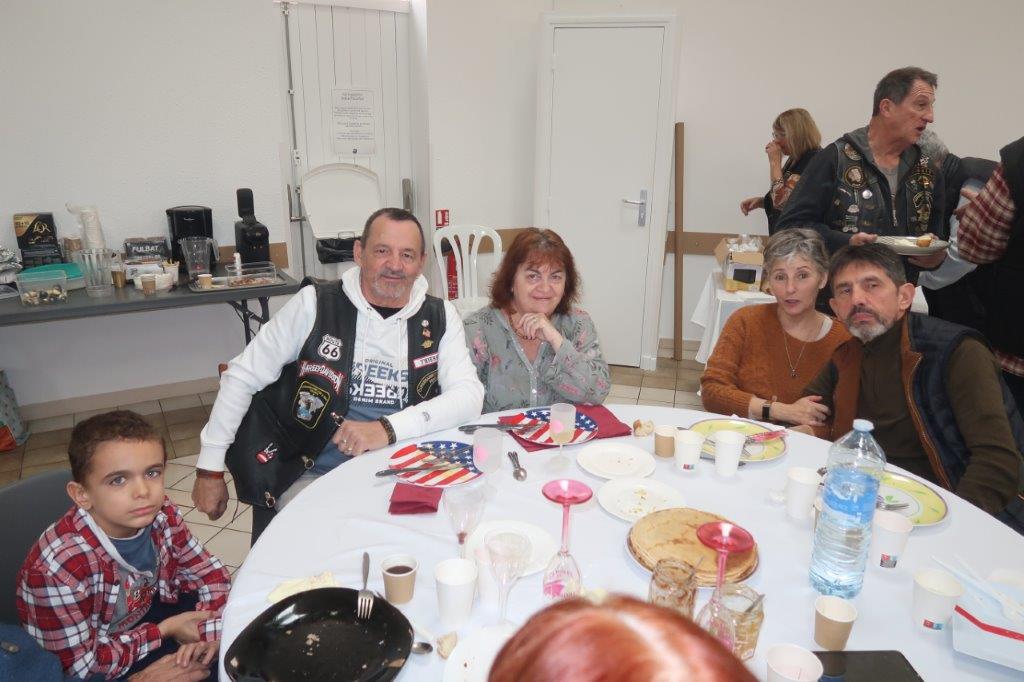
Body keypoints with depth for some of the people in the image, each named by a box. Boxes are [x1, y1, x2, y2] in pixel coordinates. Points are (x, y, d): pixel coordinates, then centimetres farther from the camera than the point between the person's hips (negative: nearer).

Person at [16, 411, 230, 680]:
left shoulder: (163, 516, -20)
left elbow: (211, 572, -7)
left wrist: (207, 629, -23)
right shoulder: (61, 565, -34)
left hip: (143, 610, 5)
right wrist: (165, 630, -22)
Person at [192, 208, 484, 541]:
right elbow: (243, 377, 0)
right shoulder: (314, 304, -6)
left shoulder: (439, 318, 1)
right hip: (310, 476, -2)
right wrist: (210, 470, 1)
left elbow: (469, 395, -10)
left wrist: (388, 429, -24)